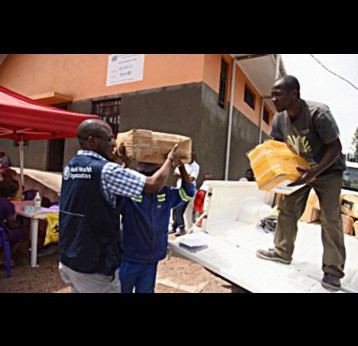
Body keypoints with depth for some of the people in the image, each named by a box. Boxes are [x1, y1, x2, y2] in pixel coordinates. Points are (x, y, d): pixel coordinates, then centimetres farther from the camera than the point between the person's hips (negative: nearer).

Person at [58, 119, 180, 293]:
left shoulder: (69, 167, 3)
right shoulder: (105, 170, -22)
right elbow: (153, 185, -18)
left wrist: (124, 164, 19)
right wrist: (170, 159, -2)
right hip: (95, 265, -8)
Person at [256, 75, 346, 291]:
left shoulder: (318, 113, -29)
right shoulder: (279, 119, -11)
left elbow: (336, 147, -26)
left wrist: (314, 173, -36)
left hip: (328, 170, -5)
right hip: (300, 169, 6)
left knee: (330, 218, -7)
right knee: (286, 208, 4)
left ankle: (333, 270, 5)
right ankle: (283, 252, 18)